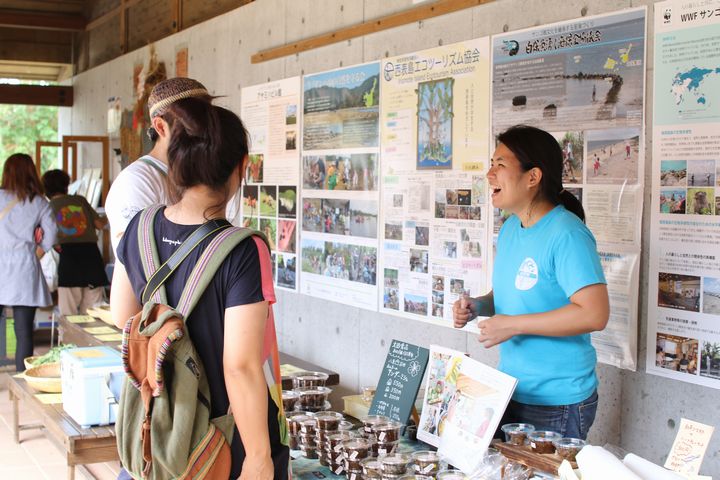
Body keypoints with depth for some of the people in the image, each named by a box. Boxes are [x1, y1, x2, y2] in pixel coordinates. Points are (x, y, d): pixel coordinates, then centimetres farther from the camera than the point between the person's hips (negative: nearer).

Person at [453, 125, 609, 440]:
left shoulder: (567, 234, -20)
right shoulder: (509, 229, 7)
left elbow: (595, 314, -28)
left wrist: (512, 325, -24)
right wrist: (476, 306, -1)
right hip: (510, 392, 8)